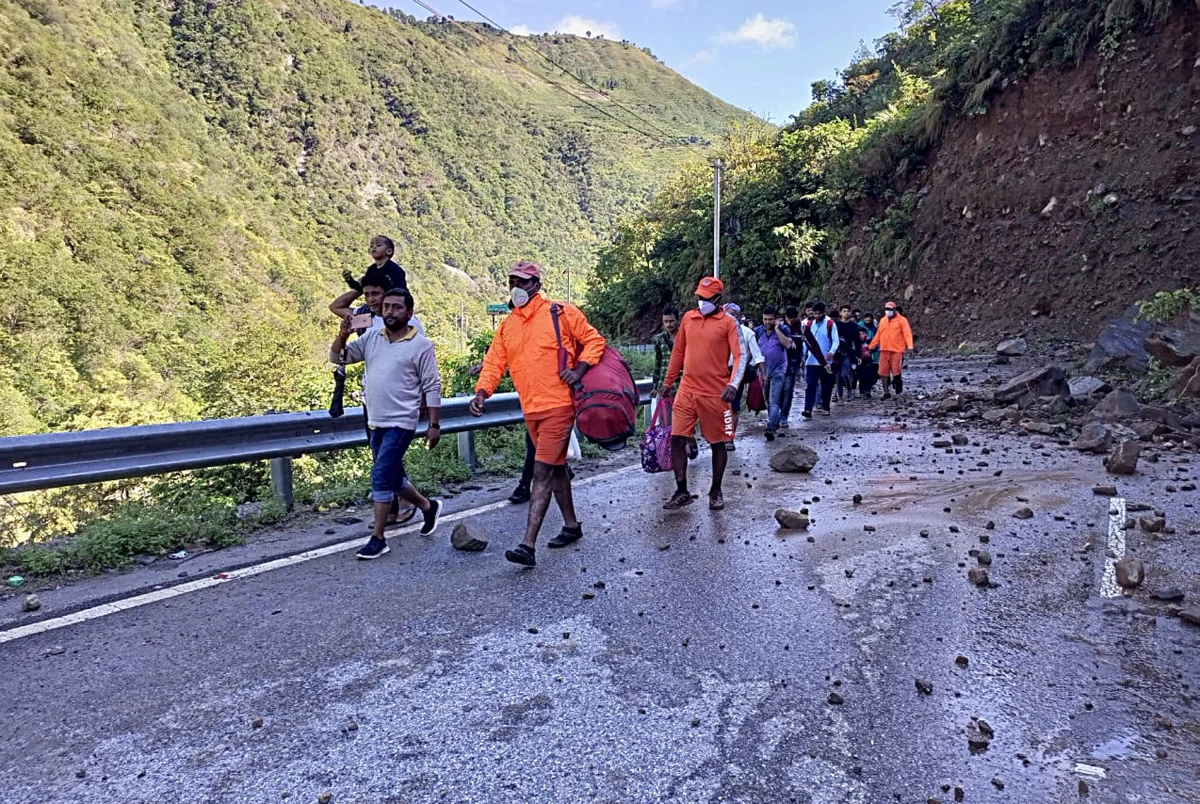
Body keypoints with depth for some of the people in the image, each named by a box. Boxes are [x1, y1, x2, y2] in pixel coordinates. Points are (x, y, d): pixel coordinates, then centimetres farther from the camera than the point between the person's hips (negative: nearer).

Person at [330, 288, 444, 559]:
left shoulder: (421, 345, -8)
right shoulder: (371, 338, 7)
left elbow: (432, 387, -8)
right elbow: (338, 357, 8)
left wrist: (434, 425, -11)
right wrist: (343, 335, -12)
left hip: (401, 423, -7)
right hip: (376, 422, 7)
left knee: (381, 477, -10)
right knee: (392, 477, 17)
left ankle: (378, 539, 1)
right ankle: (428, 506, 39)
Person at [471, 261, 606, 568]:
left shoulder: (561, 314, -5)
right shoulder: (507, 326, 12)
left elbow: (594, 340, 0)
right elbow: (494, 362, 7)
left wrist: (579, 370, -15)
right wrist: (482, 392, -9)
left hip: (558, 406, -7)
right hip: (530, 410, 7)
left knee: (542, 473, -10)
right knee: (556, 467, 19)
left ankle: (529, 546, -11)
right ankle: (571, 525, 35)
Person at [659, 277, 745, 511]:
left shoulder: (729, 322, -5)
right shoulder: (688, 318, 9)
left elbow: (740, 355, -11)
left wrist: (733, 384, -26)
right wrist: (668, 381, 18)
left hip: (715, 394, -4)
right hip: (687, 391, 4)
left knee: (718, 443, 8)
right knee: (677, 439, 0)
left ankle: (716, 491, 25)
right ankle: (682, 491, 12)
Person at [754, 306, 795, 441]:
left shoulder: (783, 329, -6)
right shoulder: (758, 331, 2)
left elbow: (788, 345, -21)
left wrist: (777, 329, -19)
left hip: (778, 370, -4)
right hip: (763, 370, 5)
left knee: (774, 401, -15)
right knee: (768, 401, 16)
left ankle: (771, 428, -22)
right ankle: (775, 422, 34)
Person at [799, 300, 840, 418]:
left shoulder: (830, 324, -2)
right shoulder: (809, 324, 10)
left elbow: (835, 340, -8)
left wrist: (832, 351, -26)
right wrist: (803, 356, 7)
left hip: (826, 361, -2)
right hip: (812, 361, 2)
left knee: (827, 386, 8)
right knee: (810, 385, -8)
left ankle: (825, 407, 23)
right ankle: (808, 409, -14)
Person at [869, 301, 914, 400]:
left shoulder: (901, 320, -1)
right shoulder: (883, 320, 14)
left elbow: (907, 333, -9)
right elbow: (878, 335, 19)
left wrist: (909, 346, -22)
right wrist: (871, 347, 17)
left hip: (897, 350, -5)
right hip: (884, 350, 5)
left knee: (896, 370, -8)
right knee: (883, 372, 2)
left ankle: (898, 383, 24)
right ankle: (886, 392, 9)